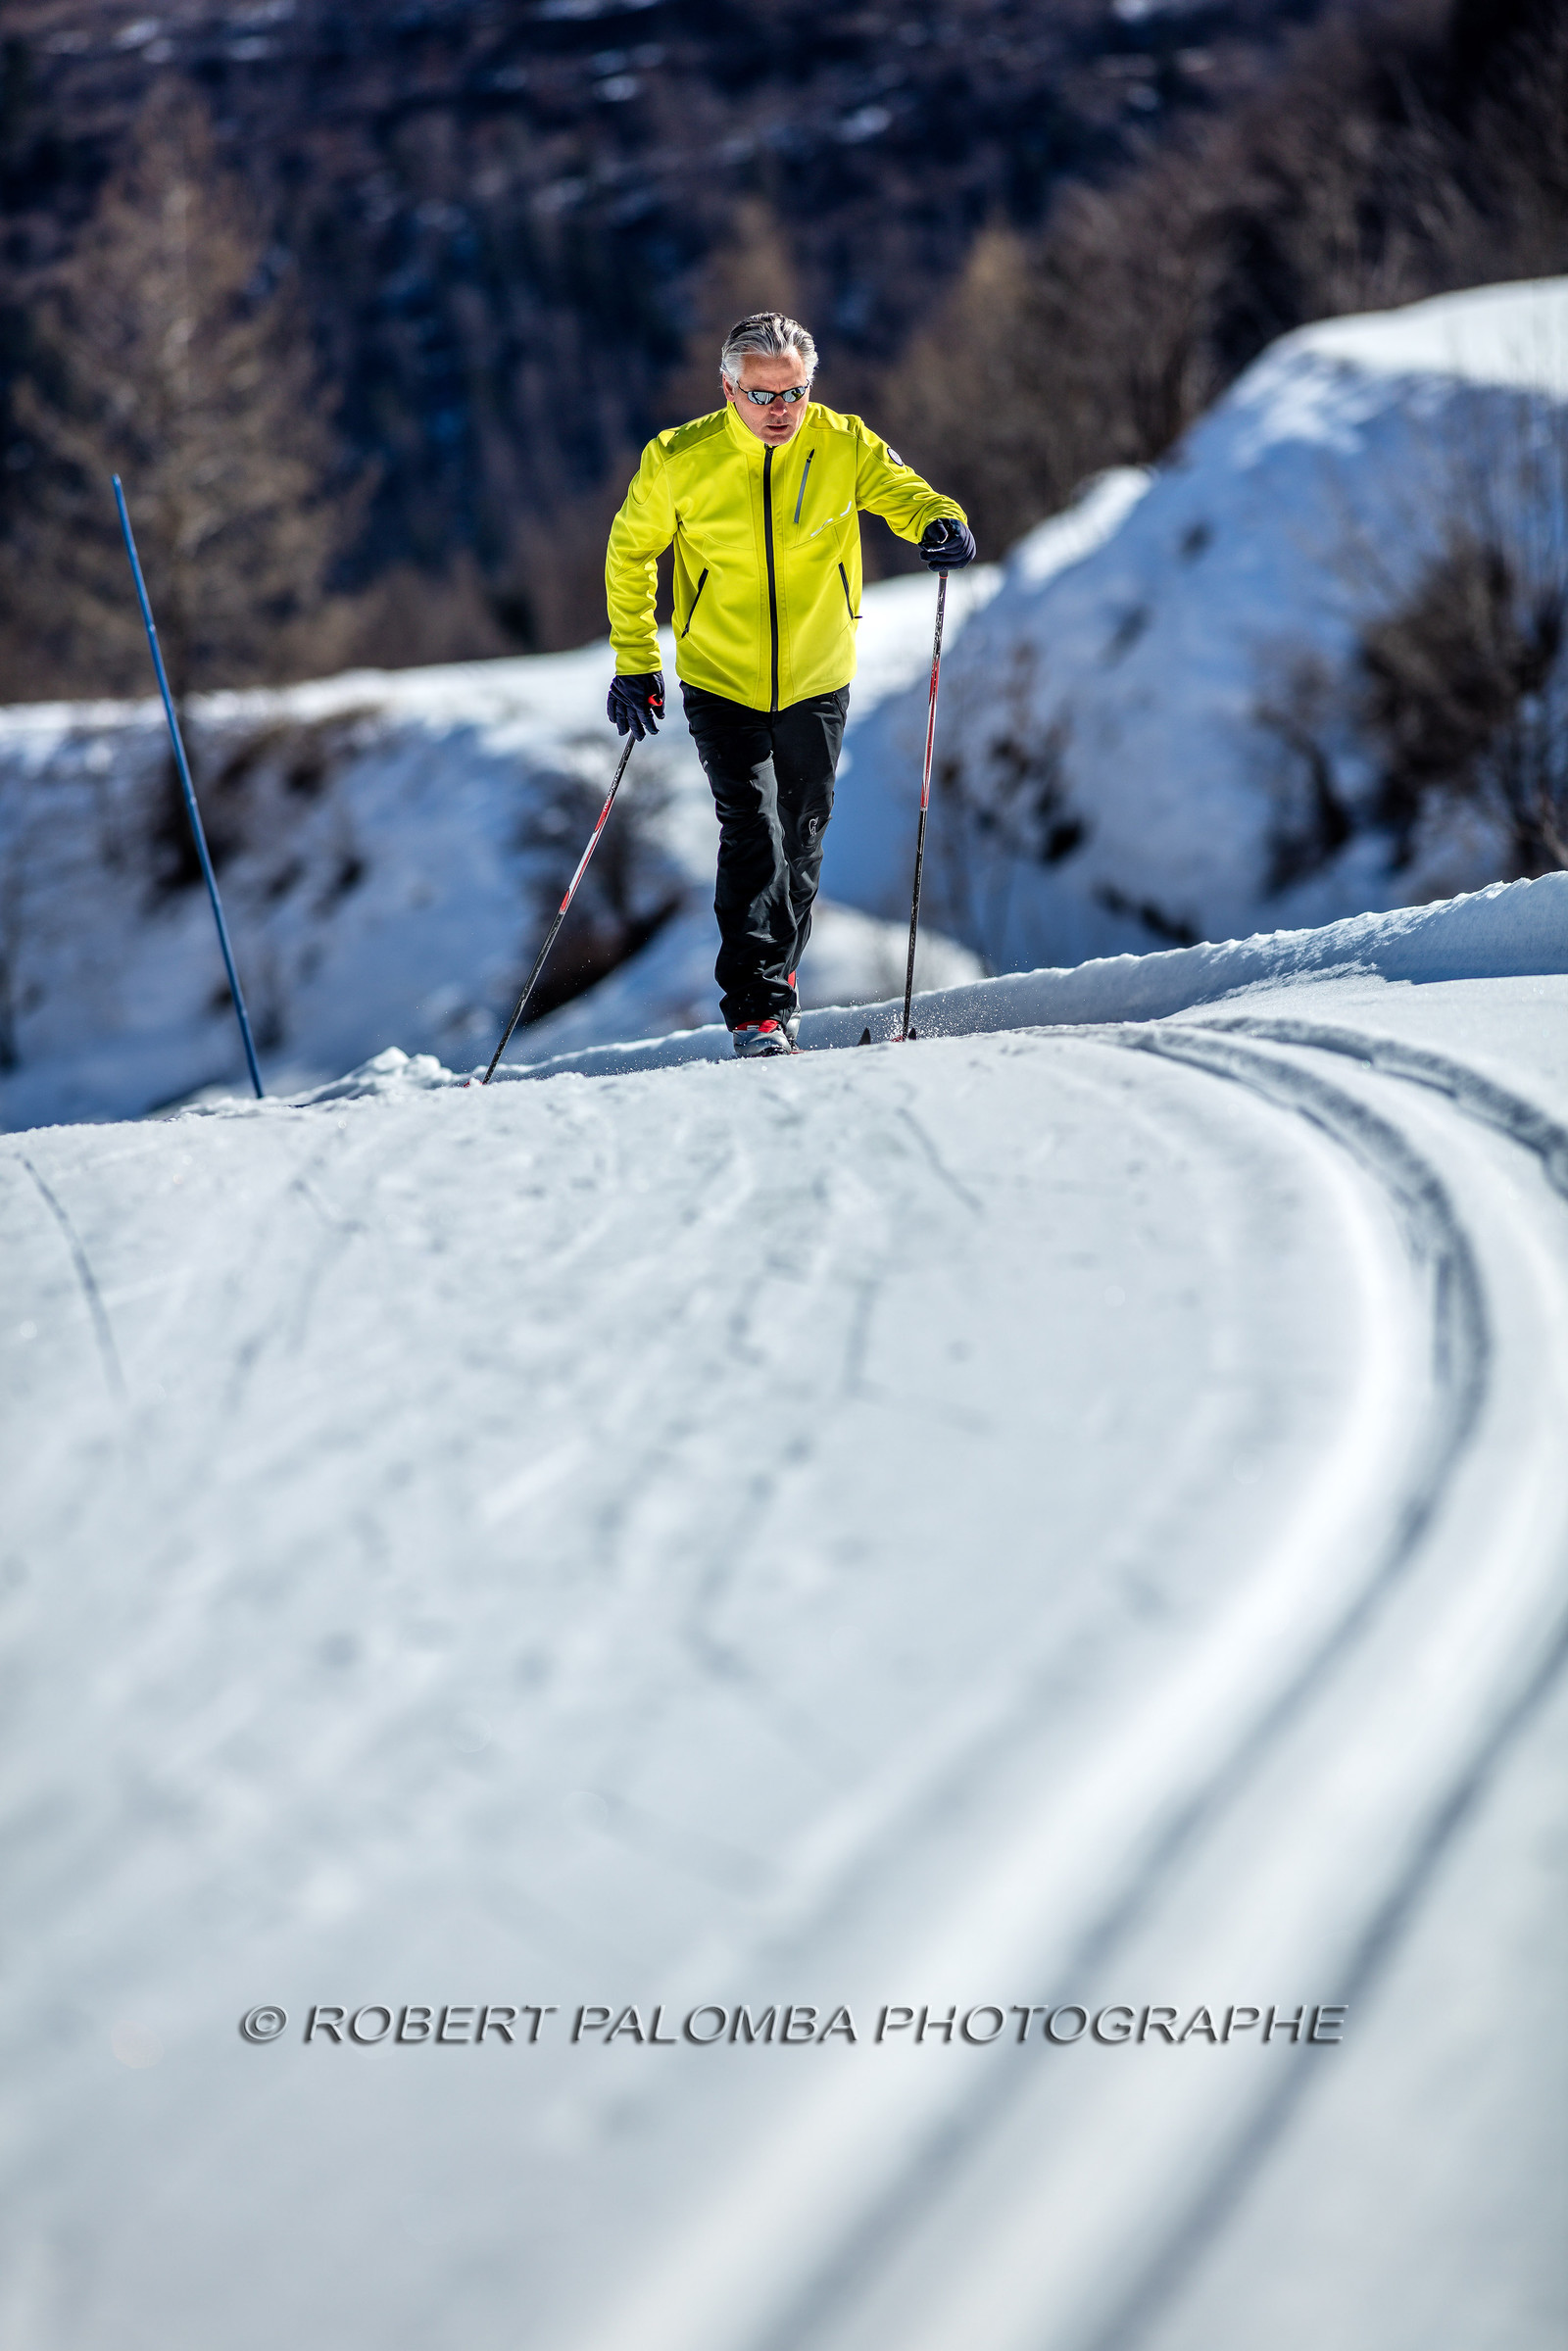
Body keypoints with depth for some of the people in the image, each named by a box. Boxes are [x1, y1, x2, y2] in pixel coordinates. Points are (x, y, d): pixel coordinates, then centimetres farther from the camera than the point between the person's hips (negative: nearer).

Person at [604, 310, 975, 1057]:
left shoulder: (844, 446, -10)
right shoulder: (678, 462, -12)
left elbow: (904, 493, -10)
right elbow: (630, 553, 1)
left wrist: (941, 523, -36)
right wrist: (633, 660, 0)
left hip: (815, 681, 2)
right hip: (721, 682, -2)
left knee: (800, 841, 13)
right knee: (753, 834, -16)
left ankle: (778, 985, 33)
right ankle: (755, 1011, -13)